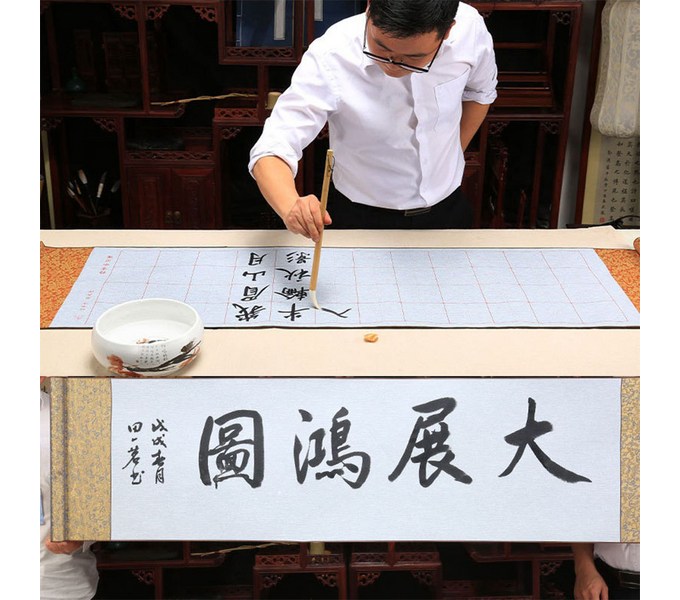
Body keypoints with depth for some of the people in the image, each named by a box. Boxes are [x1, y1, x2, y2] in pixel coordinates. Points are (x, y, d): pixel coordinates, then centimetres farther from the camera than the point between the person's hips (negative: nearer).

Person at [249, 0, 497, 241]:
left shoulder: (470, 28, -21)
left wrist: (453, 154, 3)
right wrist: (292, 208, -52)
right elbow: (272, 152, -34)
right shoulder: (331, 57, -30)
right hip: (361, 217, -3)